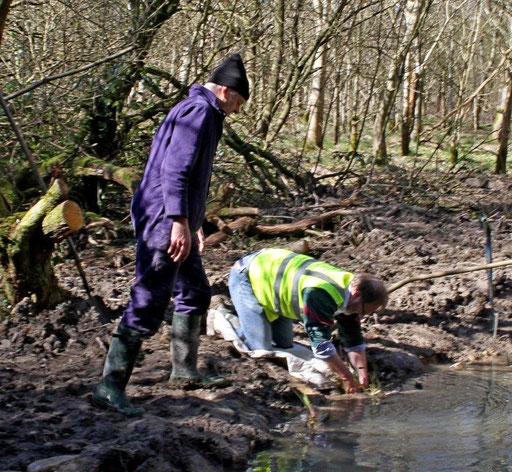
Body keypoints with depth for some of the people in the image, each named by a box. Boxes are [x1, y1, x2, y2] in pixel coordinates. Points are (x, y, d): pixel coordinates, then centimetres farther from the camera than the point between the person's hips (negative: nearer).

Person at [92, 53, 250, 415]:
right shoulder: (198, 112, -12)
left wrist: (196, 223, 29)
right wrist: (179, 222, -26)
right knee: (148, 307, -13)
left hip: (179, 224, 11)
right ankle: (111, 386, -12)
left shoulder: (203, 113, 21)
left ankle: (185, 371, 32)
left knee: (196, 295, 20)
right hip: (164, 223, -11)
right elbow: (174, 171, -22)